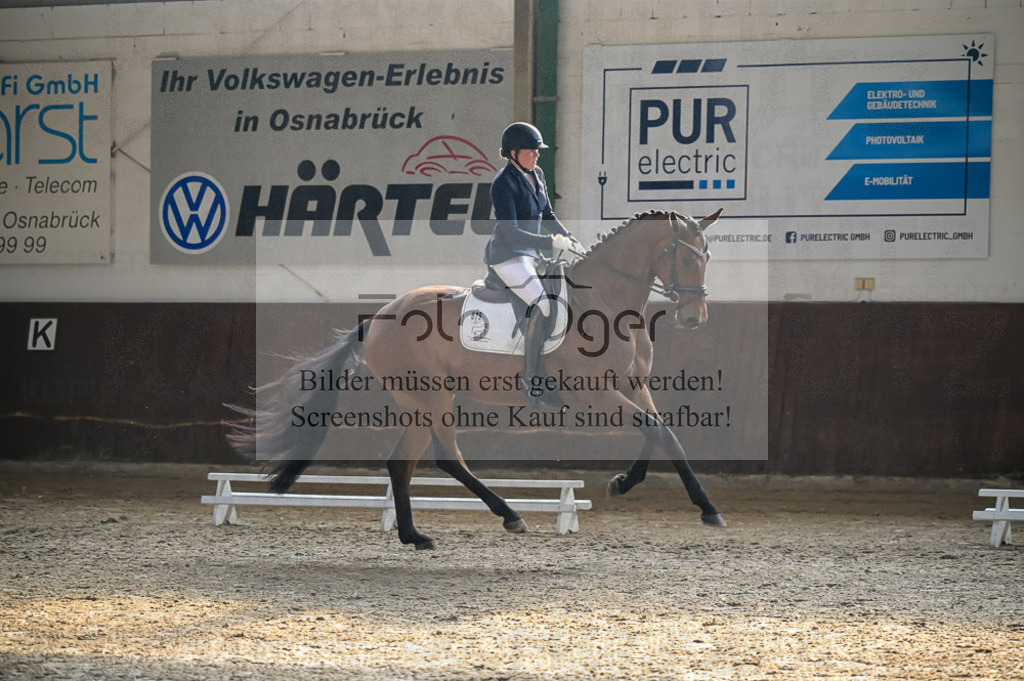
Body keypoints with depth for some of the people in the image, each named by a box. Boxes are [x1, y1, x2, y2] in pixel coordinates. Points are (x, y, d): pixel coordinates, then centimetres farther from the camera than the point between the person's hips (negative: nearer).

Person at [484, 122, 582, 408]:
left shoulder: (536, 175, 8)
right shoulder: (503, 184, -19)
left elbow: (547, 216, 19)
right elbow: (510, 232, -25)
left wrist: (572, 241, 8)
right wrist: (551, 242, -27)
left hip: (529, 255, 10)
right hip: (506, 256, -10)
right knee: (543, 306, -24)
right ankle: (531, 379, -19)